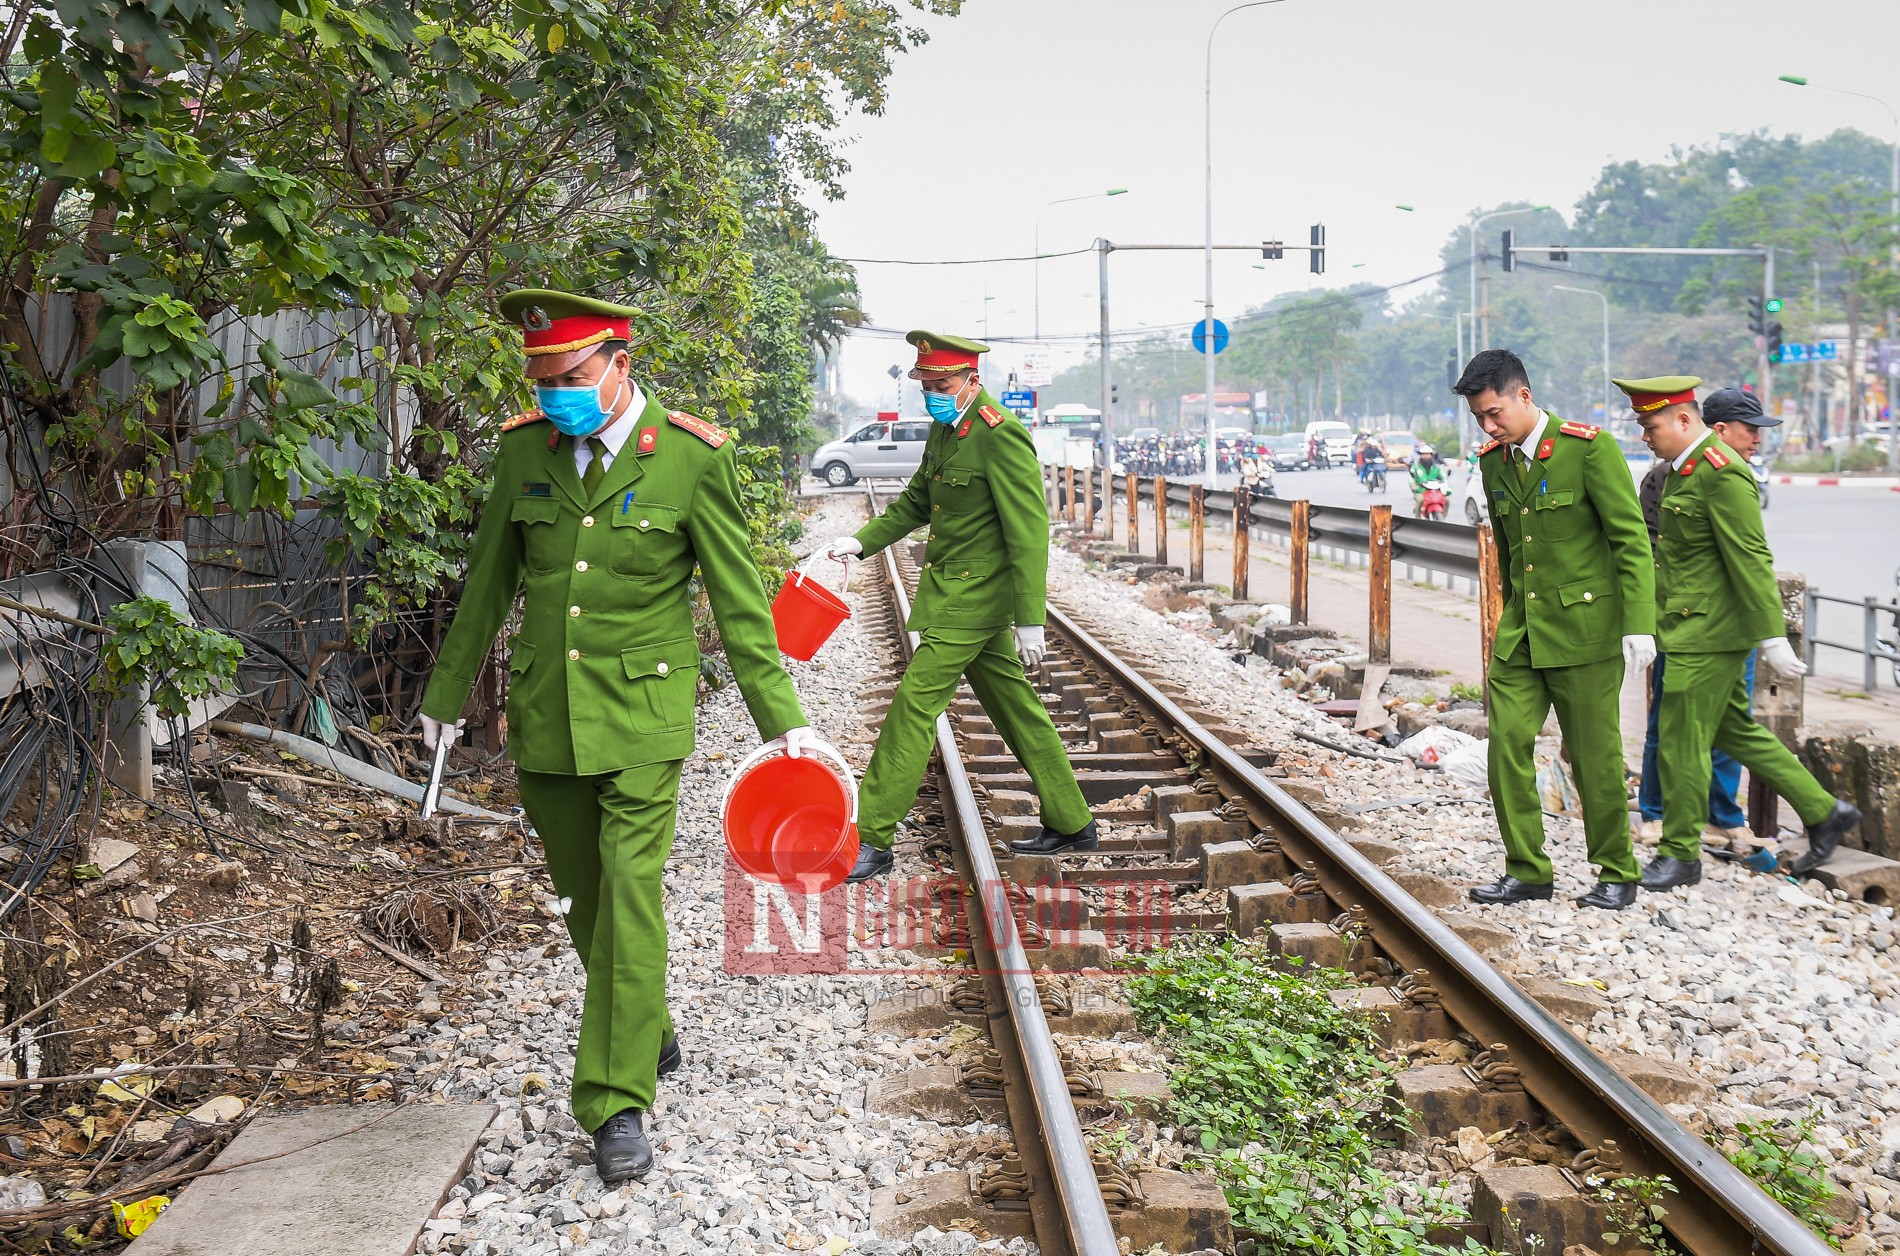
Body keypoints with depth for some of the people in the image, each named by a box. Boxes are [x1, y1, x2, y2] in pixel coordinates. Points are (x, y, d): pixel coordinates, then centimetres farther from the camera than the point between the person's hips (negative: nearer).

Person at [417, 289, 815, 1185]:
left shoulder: (693, 458, -10)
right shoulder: (524, 449, 1)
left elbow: (738, 598, -5)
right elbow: (488, 583, 12)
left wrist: (780, 715, -4)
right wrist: (447, 694, 18)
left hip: (641, 715, -4)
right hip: (545, 714, 4)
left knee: (628, 895, -9)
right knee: (583, 896, 14)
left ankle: (617, 1103, -1)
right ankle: (649, 1034, 37)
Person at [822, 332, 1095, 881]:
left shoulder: (1001, 436, -18)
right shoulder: (944, 428, 11)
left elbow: (1028, 532, -20)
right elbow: (916, 500, 22)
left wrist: (1029, 621, -22)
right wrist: (861, 541, 8)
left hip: (972, 598, -10)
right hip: (956, 591, 10)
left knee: (913, 705, -8)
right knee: (1016, 707, 15)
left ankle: (873, 839, -1)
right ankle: (1071, 822, 25)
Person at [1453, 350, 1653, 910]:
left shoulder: (1589, 448, -11)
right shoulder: (1493, 461, 8)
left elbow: (1632, 539, -12)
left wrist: (1639, 625, -18)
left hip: (1584, 628, -5)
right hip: (1520, 632, 6)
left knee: (1595, 757, 2)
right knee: (1507, 745, -1)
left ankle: (1617, 874, 19)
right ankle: (1526, 871, 12)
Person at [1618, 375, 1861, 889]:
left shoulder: (1722, 472, -19)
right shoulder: (1682, 469, 12)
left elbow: (1751, 561, -21)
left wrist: (1772, 638, -21)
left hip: (1708, 635, -10)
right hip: (1692, 630, 10)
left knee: (1680, 742, -2)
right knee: (1734, 731, 17)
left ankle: (1680, 854, 11)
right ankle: (1824, 813, 27)